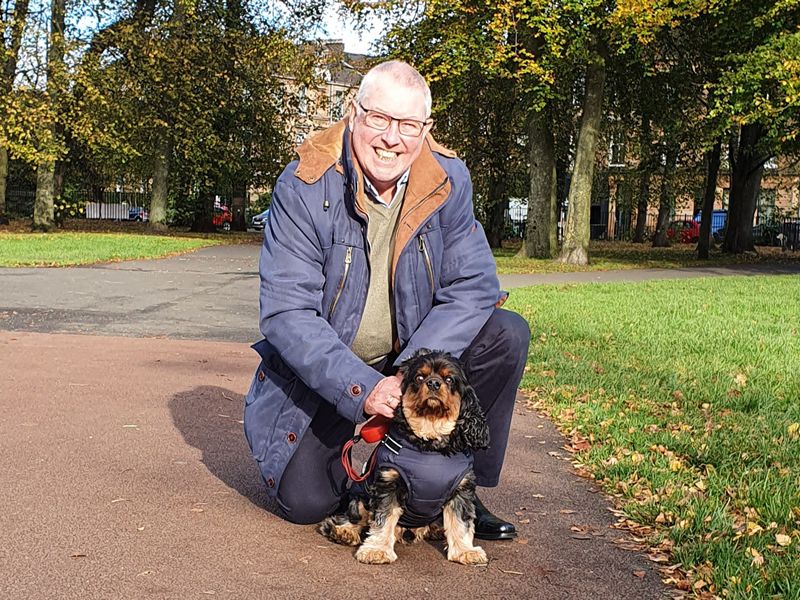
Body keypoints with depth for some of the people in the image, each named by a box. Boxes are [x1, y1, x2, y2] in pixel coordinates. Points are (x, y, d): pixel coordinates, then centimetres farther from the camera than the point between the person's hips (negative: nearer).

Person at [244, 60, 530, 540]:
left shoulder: (448, 181, -12)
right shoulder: (304, 187, -20)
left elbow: (473, 286, -14)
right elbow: (285, 312, -24)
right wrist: (361, 389, -35)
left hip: (414, 356, 3)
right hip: (323, 369, -2)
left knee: (508, 335, -20)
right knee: (304, 501, -17)